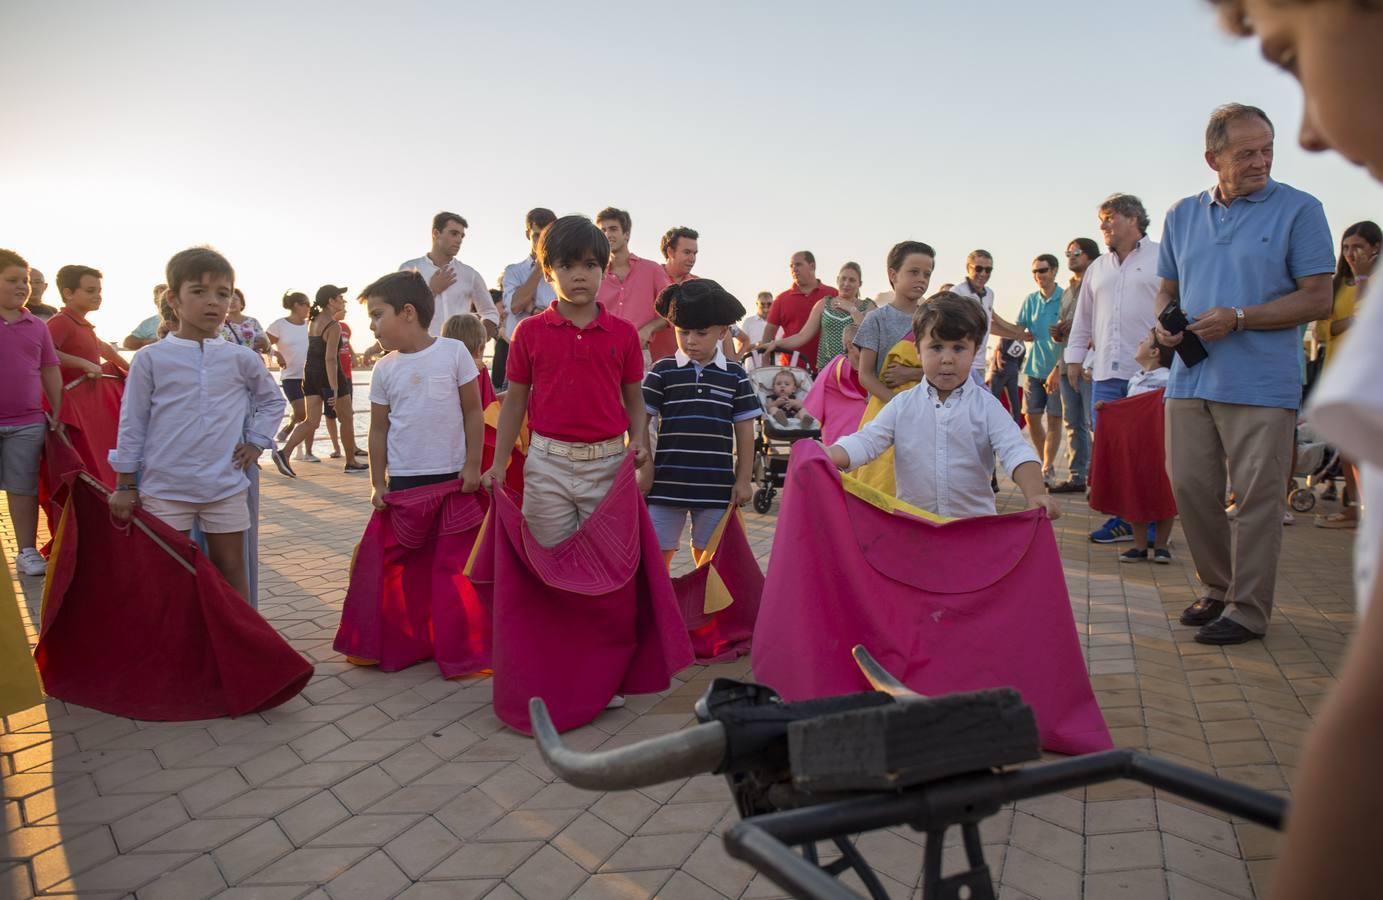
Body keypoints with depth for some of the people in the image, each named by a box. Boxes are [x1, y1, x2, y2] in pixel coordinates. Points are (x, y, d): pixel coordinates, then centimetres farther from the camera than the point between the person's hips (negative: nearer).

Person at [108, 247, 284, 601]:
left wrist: (256, 442, 6)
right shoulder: (151, 358, -4)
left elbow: (272, 400, 19)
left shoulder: (242, 359, 1)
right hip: (165, 489, -1)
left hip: (226, 488, 2)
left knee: (231, 570, 10)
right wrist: (125, 486, 3)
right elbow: (132, 424, 2)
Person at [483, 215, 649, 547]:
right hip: (547, 464, 0)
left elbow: (633, 398, 7)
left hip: (607, 464, 0)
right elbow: (515, 401, 5)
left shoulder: (624, 333, 1)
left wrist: (638, 440, -11)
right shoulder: (530, 332, 0)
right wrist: (499, 465, 1)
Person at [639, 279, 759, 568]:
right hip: (667, 482, -1)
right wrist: (645, 469, -3)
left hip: (716, 485, 1)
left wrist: (743, 479, 5)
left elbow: (744, 429, 6)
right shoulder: (662, 371, -1)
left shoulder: (735, 376, 3)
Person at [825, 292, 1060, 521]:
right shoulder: (903, 405, 0)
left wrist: (1035, 495, -29)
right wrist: (825, 457, -26)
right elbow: (866, 441, -6)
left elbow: (1015, 451, -12)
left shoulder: (986, 406, -2)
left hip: (976, 522, -1)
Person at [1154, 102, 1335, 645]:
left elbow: (1317, 299, -5)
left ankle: (1248, 609, 10)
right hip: (1191, 378, 5)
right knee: (1189, 487, 7)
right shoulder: (1182, 216, 13)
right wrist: (1165, 323, -1)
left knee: (1257, 497, -1)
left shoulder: (1298, 210, -1)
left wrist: (1237, 319, -15)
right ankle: (1219, 588, 25)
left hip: (1262, 384, -5)